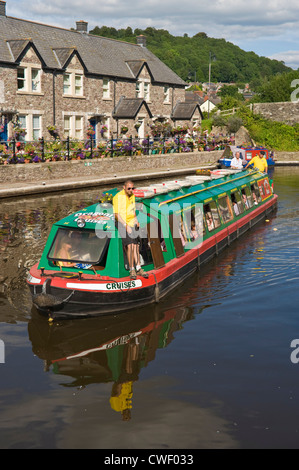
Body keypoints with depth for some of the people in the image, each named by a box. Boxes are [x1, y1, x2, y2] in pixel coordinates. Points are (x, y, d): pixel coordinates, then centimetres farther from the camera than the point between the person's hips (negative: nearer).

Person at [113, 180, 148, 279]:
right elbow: (117, 214, -16)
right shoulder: (118, 197, -13)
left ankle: (138, 268, 8)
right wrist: (126, 226, -19)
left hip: (132, 223, 6)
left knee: (135, 246, 2)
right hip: (122, 223, -6)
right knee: (129, 246, -16)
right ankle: (132, 270, -9)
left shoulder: (132, 196, 9)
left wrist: (136, 221, 8)